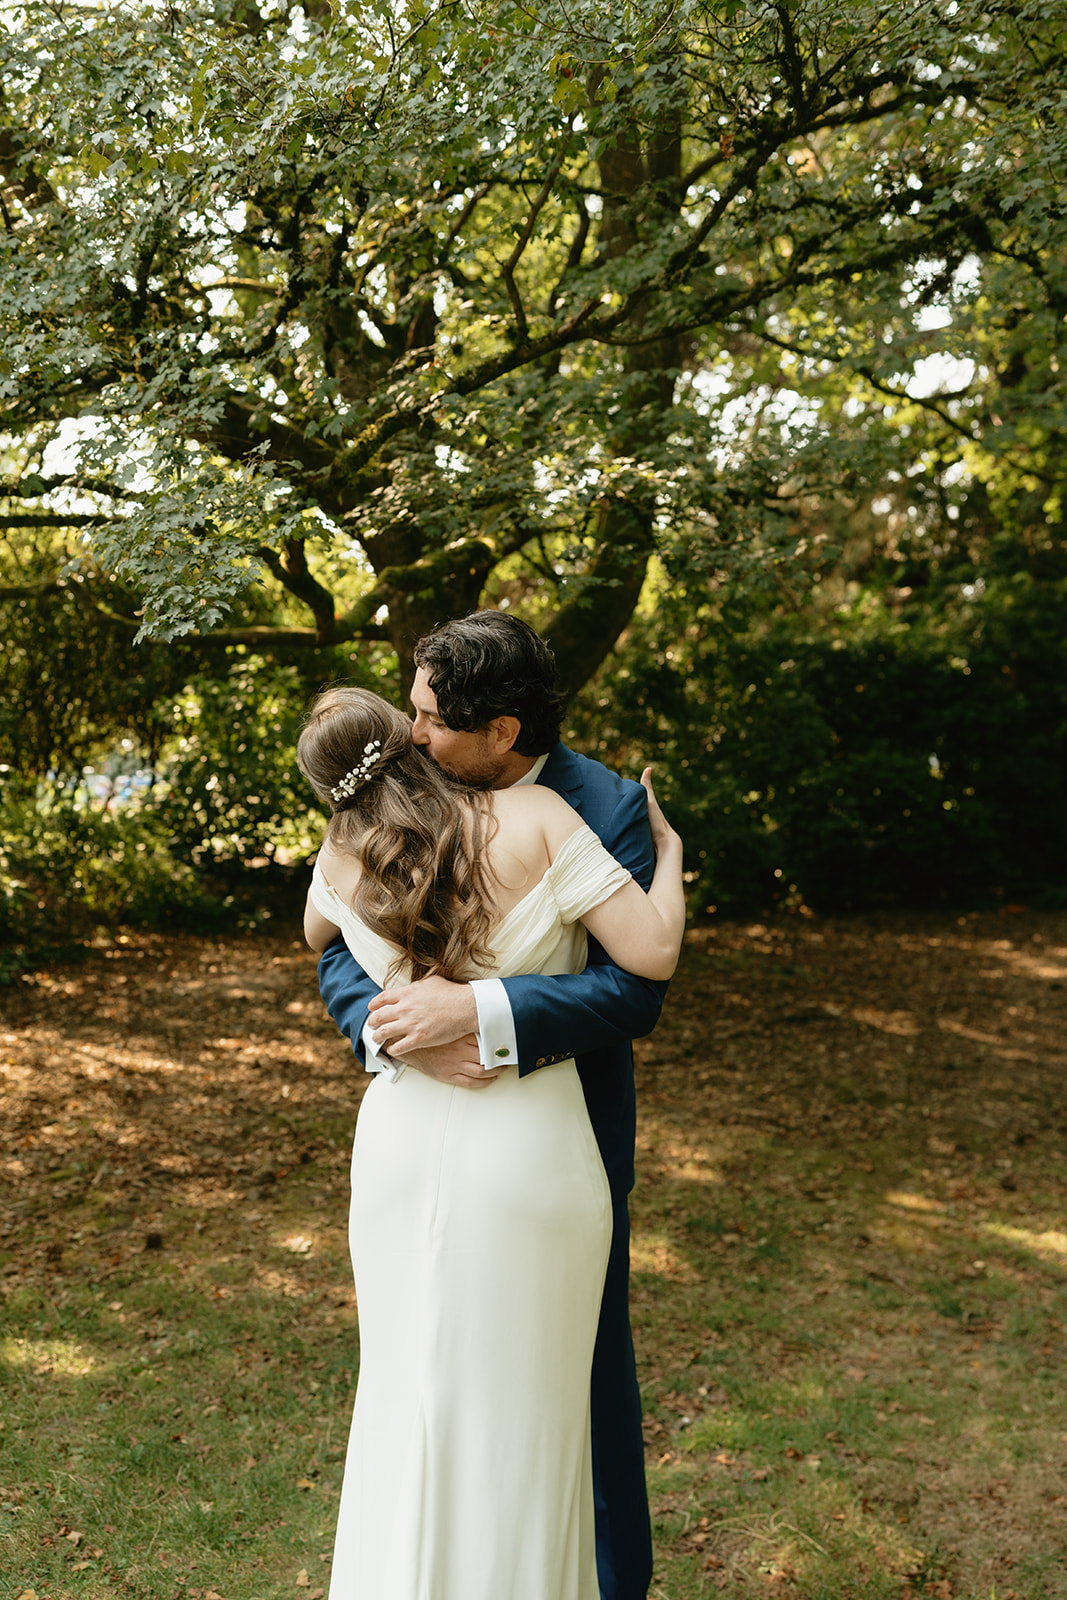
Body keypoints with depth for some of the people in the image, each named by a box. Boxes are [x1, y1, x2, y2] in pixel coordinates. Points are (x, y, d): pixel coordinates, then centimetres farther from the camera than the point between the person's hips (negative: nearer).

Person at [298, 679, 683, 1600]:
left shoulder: (342, 861, -1)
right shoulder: (535, 818, -14)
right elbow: (653, 955, -15)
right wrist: (668, 851, 2)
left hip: (403, 1145, 3)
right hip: (528, 1155, -3)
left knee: (409, 1394, 19)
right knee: (522, 1413, 13)